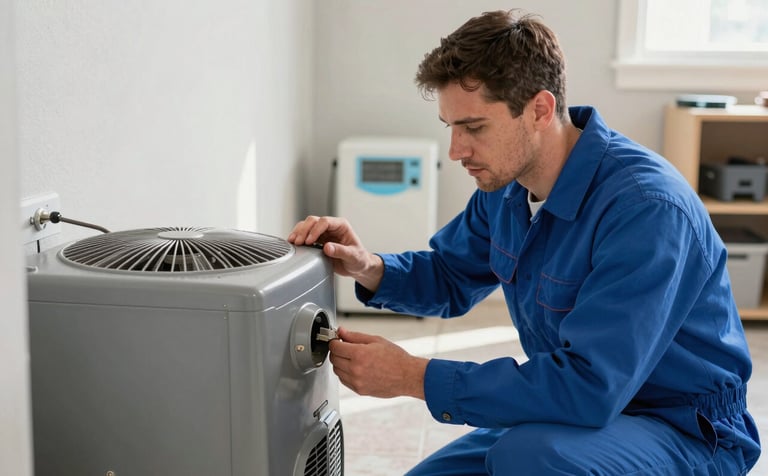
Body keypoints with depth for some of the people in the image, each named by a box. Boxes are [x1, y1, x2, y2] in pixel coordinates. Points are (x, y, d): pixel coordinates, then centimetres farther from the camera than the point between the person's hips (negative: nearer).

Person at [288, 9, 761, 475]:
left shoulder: (645, 207, -29)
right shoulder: (506, 181, -3)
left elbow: (588, 386, -34)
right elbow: (448, 277, 14)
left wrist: (412, 376, -29)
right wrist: (369, 267, -8)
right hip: (564, 420, 8)